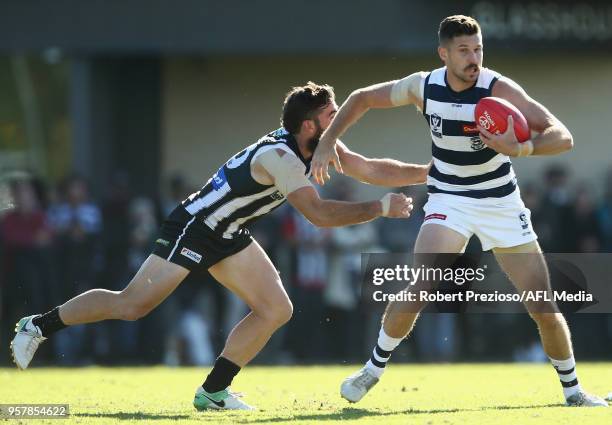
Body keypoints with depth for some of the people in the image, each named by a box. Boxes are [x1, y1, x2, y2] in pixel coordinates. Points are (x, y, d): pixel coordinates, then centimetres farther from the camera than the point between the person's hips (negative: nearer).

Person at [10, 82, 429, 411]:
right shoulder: (279, 156, -29)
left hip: (229, 234, 9)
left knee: (277, 310, -4)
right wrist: (381, 208, -28)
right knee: (132, 305, -10)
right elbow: (319, 213, -33)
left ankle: (213, 391, 0)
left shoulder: (320, 146, -1)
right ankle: (40, 325, 8)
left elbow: (372, 169, 6)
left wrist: (431, 172, 0)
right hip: (193, 228, -9)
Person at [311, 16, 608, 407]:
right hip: (449, 198, 1)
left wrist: (522, 148, -46)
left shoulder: (499, 89, -20)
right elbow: (362, 98, 8)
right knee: (420, 287, -24)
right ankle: (375, 368, -5)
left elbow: (563, 137, -27)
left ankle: (572, 389, 18)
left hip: (501, 201, -1)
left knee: (545, 308, -4)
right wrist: (328, 140, -3)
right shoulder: (423, 86, -10)